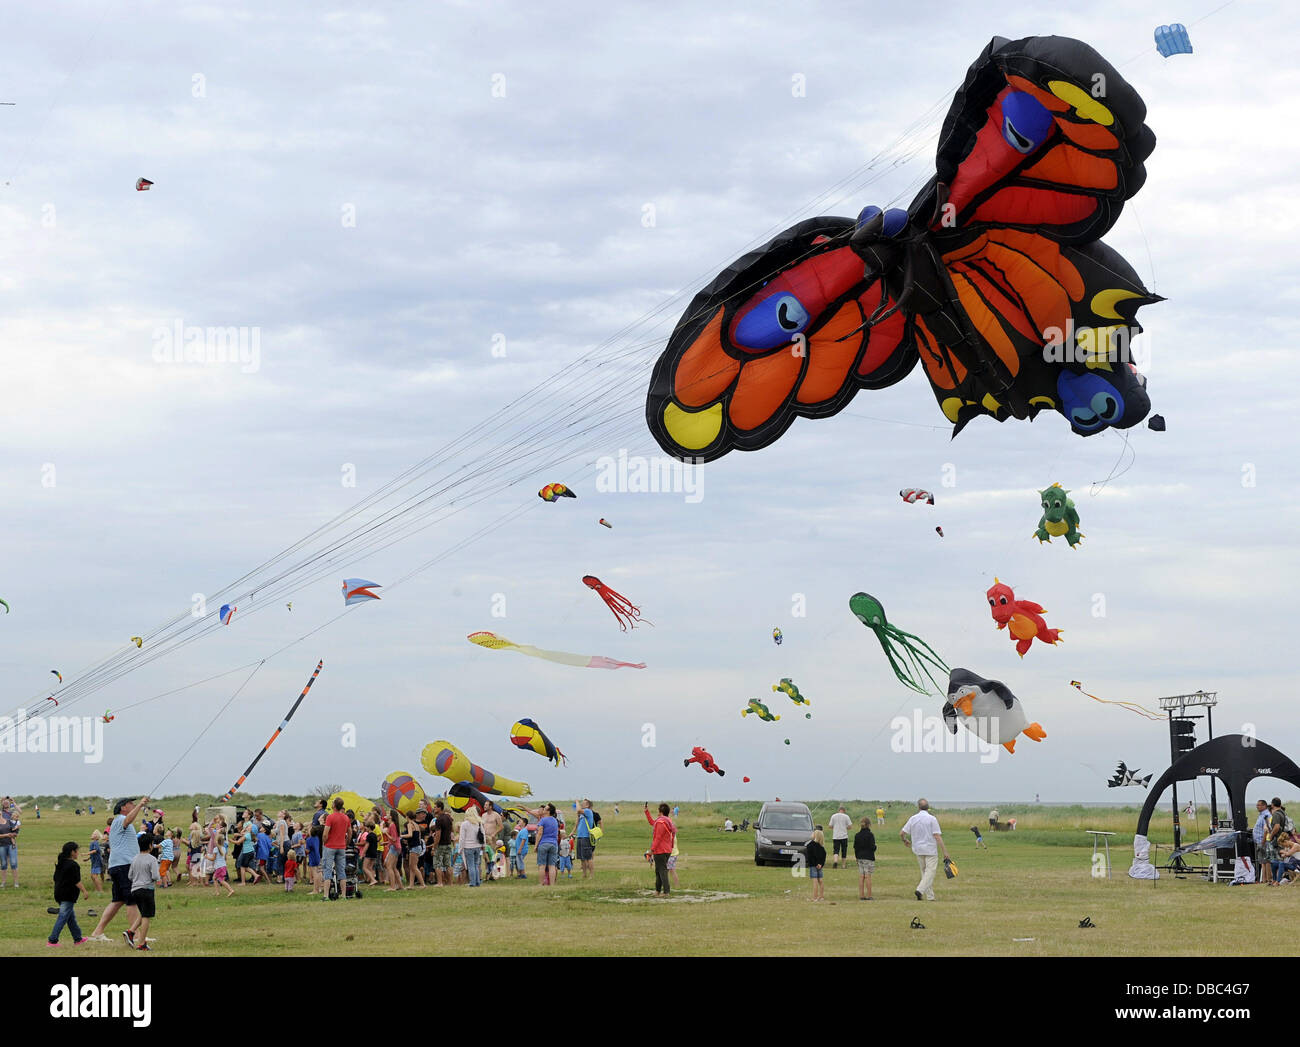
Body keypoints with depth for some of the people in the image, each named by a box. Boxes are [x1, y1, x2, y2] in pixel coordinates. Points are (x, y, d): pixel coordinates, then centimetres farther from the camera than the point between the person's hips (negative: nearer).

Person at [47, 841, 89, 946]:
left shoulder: (60, 864, 12)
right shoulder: (73, 865, -15)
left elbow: (55, 878, 19)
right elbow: (77, 881, -17)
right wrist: (84, 891, -11)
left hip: (59, 893, 9)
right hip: (68, 896, -9)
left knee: (71, 917, 17)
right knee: (63, 917, -8)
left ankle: (77, 938, 25)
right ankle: (52, 940, -13)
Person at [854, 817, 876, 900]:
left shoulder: (857, 835, 6)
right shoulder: (870, 835, -12)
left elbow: (855, 847, 9)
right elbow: (872, 847, -15)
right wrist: (875, 847, 7)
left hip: (860, 858, 5)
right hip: (868, 858, -5)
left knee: (861, 876, 7)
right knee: (868, 876, -2)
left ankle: (861, 895, 7)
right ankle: (868, 896, -1)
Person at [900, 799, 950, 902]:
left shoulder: (913, 819, 3)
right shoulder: (932, 819, -9)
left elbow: (901, 833, 3)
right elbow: (937, 836, -14)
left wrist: (905, 840, 26)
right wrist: (945, 851, -12)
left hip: (918, 850, 4)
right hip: (930, 850, -4)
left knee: (924, 872, 14)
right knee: (930, 871, -4)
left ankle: (930, 896, 14)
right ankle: (920, 890, -24)